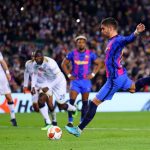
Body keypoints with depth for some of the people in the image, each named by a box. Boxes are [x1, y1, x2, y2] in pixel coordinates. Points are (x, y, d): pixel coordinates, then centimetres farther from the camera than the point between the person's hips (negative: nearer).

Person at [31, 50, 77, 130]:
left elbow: (58, 77, -31)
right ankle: (48, 123, -10)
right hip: (46, 83, 5)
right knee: (40, 100, -17)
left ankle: (74, 109, 37)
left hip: (58, 83, -5)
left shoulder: (50, 63, -33)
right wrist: (33, 86, -9)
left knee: (62, 105, 1)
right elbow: (35, 74, 6)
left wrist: (48, 87, -34)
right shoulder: (35, 64, -12)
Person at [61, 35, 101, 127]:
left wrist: (93, 74, 1)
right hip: (75, 80, -1)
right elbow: (64, 64, 11)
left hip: (86, 80, 1)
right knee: (72, 101, -10)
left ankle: (82, 121, 13)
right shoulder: (72, 54, 2)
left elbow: (98, 64, 11)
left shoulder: (90, 54, 2)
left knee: (85, 102, 4)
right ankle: (70, 121, -5)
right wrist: (69, 75, 2)